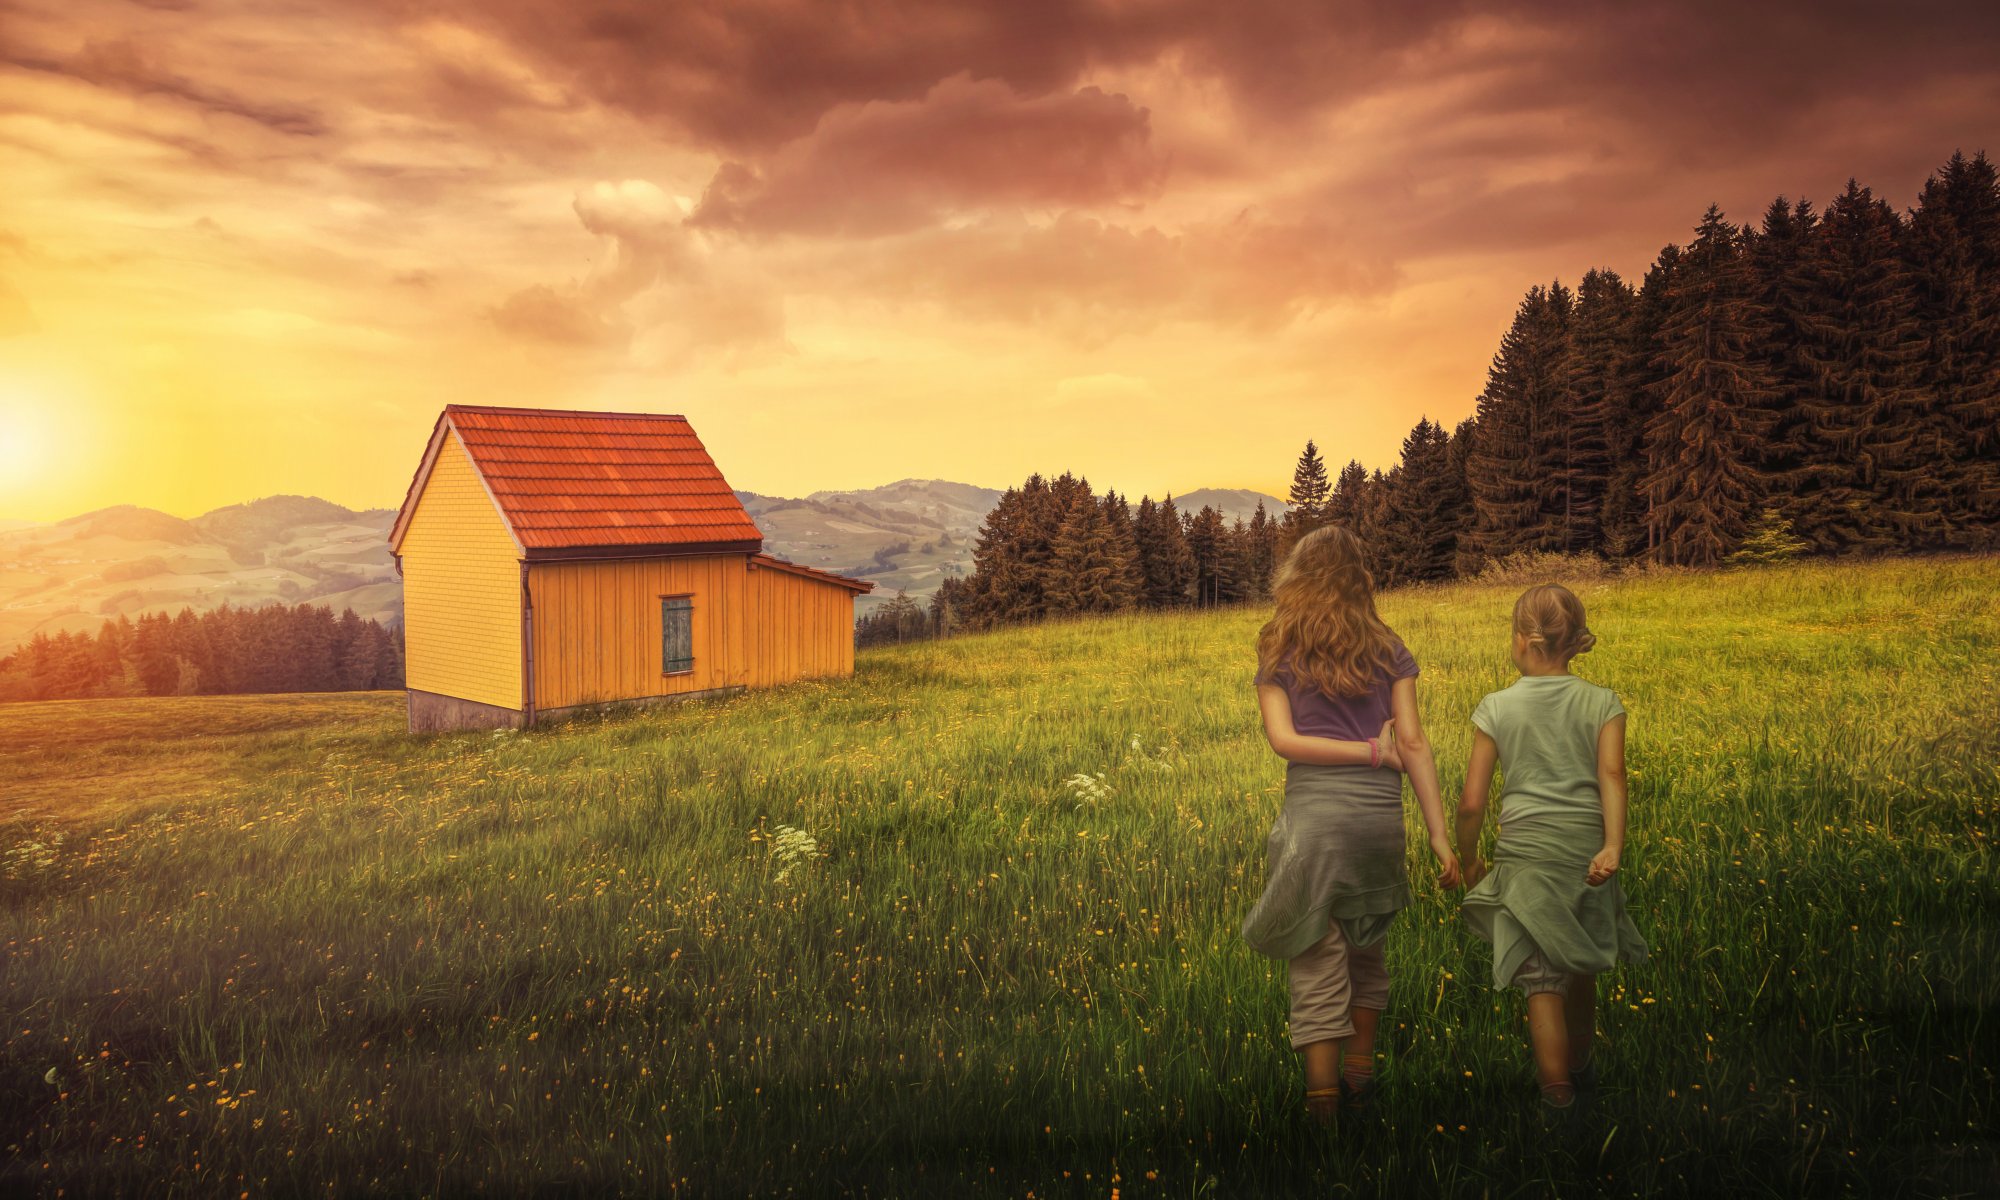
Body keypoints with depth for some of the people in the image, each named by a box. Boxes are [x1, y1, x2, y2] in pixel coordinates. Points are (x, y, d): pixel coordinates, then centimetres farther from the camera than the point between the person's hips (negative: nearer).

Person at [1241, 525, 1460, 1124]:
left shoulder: (1278, 654, 4)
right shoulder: (1388, 651, 7)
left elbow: (1283, 738, -8)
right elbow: (1412, 743, 1)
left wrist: (1371, 752, -4)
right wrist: (1440, 834, 0)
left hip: (1313, 816, -2)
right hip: (1380, 813, 3)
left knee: (1316, 967, 2)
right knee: (1365, 950, 21)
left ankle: (1323, 1106, 3)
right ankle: (1360, 1075, 34)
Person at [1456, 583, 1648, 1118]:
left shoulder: (1495, 709, 0)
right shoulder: (1603, 703, 4)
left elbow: (1471, 803, -1)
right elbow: (1612, 775, -12)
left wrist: (1468, 860, 12)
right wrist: (1613, 847, -20)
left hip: (1524, 853, -2)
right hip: (1587, 852, 3)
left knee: (1542, 981, 2)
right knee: (1581, 972, 21)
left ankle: (1557, 1096, -4)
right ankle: (1582, 1069, 41)